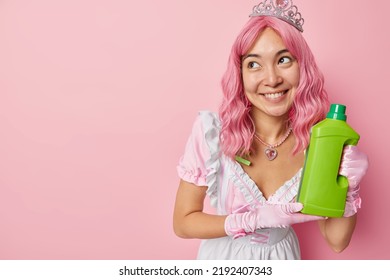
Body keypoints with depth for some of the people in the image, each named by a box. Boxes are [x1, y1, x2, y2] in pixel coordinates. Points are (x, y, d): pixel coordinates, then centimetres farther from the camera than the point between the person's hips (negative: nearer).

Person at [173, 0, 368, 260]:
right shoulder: (211, 131, -23)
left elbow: (337, 240, -10)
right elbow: (183, 223, -16)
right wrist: (257, 219, -27)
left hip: (282, 257, 2)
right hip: (225, 257, -1)